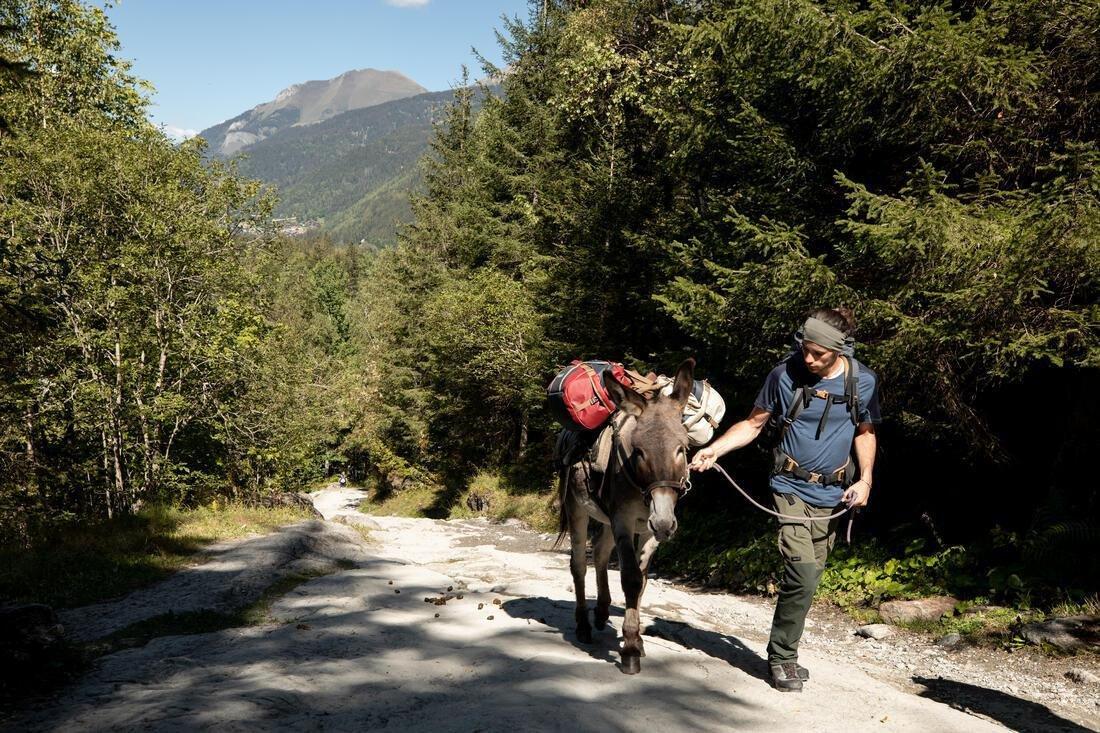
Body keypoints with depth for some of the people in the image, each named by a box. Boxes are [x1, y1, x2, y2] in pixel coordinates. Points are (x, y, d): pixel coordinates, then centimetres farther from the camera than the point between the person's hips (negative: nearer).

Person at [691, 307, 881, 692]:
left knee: (807, 579, 12)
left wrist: (865, 479, -2)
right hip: (792, 489, -3)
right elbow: (753, 424, -2)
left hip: (833, 495, 3)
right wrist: (713, 449, -15)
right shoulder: (785, 375, -10)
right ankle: (781, 656, 5)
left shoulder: (863, 382, -3)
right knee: (802, 575, -13)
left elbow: (865, 432, 11)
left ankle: (784, 651, 30)